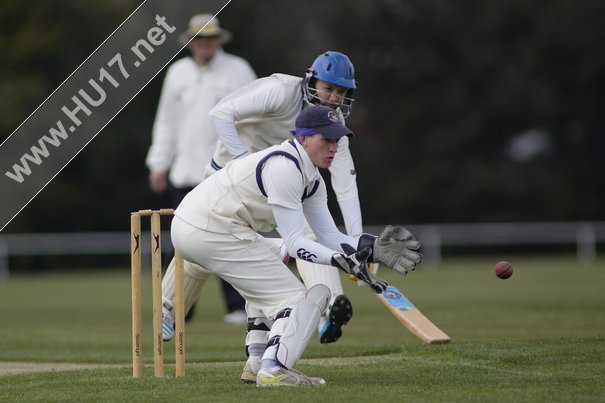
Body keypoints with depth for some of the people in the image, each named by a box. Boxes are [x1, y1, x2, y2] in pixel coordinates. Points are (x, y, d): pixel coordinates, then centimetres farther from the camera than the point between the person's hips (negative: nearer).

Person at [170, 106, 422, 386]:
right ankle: (272, 370, -21)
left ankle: (258, 362, 29)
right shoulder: (284, 167, -16)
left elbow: (329, 237, 9)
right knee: (295, 297, -9)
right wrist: (340, 260, -30)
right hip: (211, 233, -11)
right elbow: (294, 242, -19)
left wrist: (372, 247, -5)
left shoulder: (312, 179, 15)